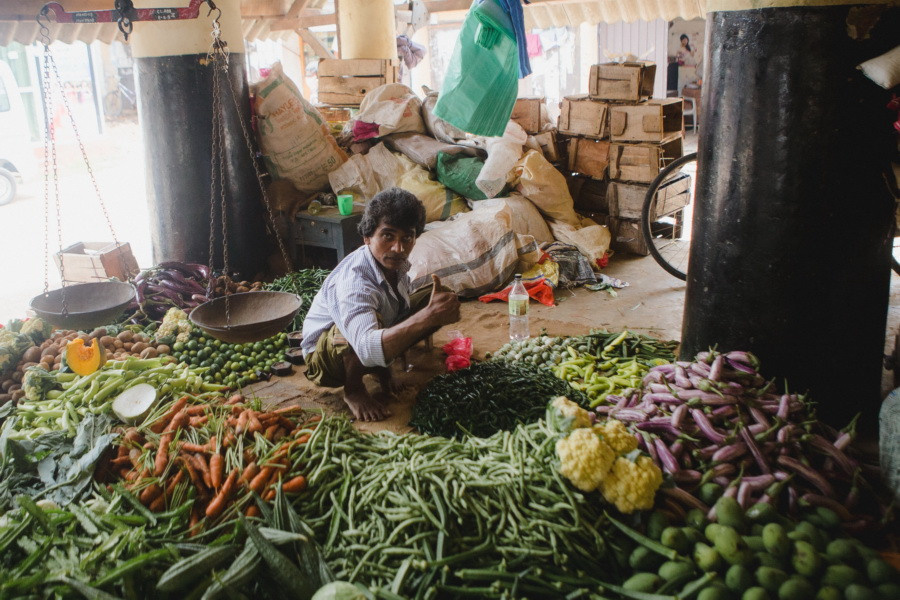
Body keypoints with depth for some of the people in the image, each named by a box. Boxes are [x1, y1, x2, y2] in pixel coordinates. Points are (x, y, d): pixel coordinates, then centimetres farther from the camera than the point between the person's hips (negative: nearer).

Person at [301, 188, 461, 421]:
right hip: (324, 357, -7)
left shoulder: (395, 263, -13)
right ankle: (353, 390, -11)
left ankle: (382, 368, 3)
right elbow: (368, 349, -54)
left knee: (440, 297, -5)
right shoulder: (353, 280, -37)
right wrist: (427, 317, -63)